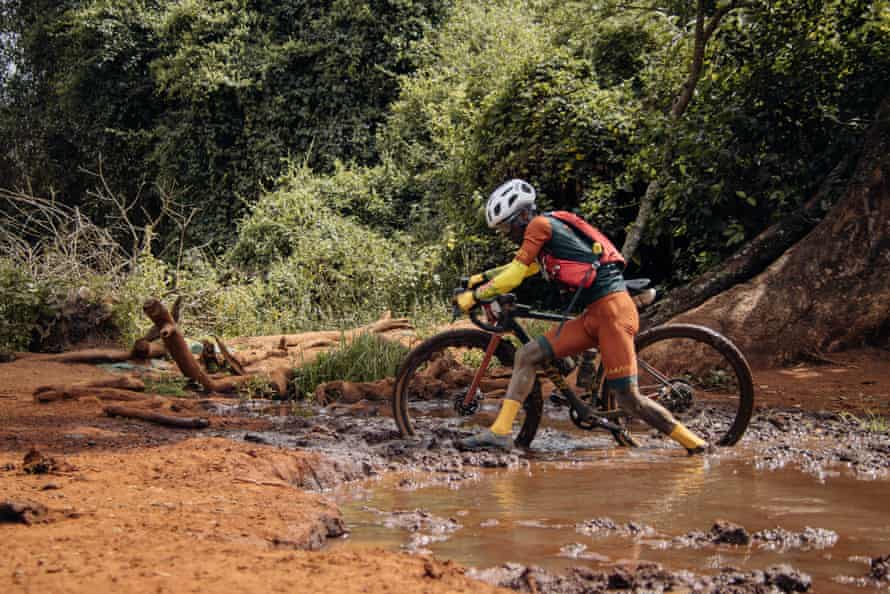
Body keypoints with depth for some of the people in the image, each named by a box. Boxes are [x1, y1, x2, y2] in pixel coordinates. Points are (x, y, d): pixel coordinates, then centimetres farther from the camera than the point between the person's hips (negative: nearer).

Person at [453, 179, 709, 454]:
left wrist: (473, 296, 2)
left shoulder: (540, 225, -7)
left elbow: (514, 277, -7)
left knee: (628, 398, -8)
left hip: (613, 310, -10)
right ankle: (500, 431, 0)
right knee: (527, 354, 2)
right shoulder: (548, 231, 20)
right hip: (593, 315, 10)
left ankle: (693, 443, 5)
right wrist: (483, 277, 32)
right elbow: (521, 268, 39)